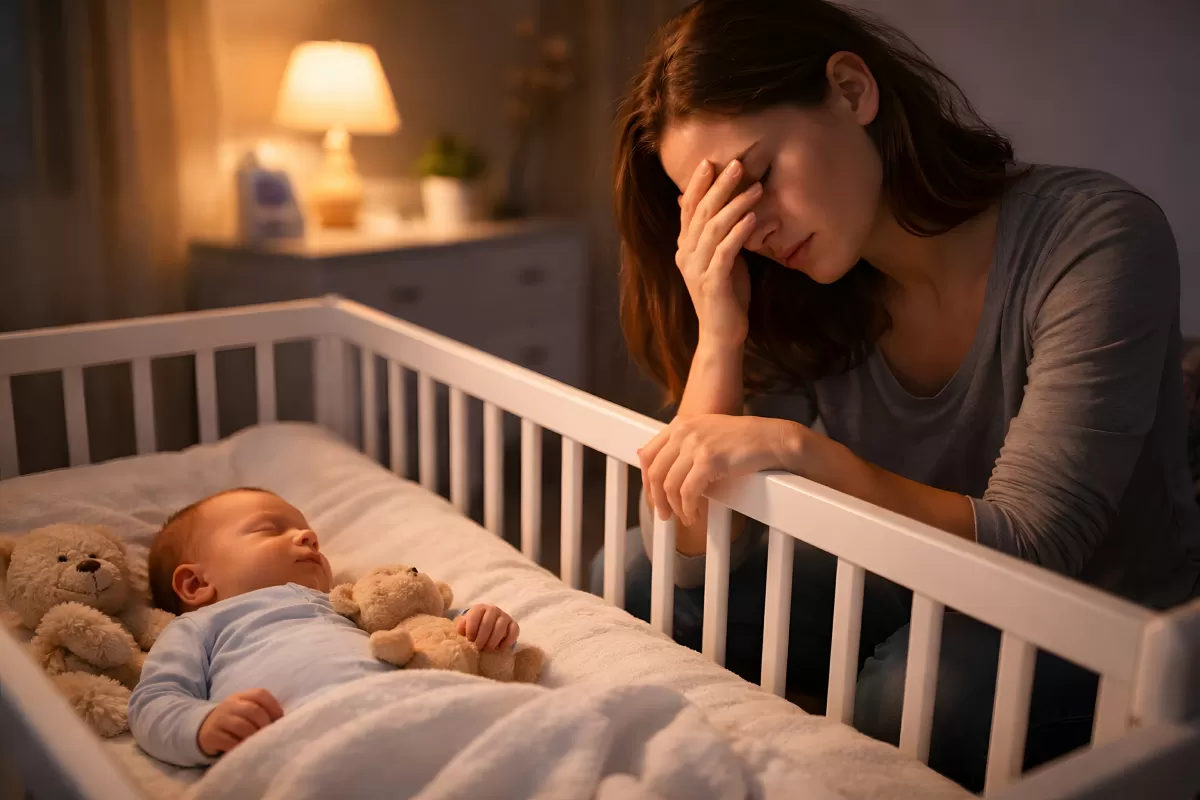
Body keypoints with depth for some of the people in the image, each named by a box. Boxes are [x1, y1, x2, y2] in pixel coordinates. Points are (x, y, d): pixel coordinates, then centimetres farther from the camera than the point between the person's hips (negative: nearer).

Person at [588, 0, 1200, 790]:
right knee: (627, 578, -6)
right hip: (921, 601, 5)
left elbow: (1030, 553, -28)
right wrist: (718, 332, -25)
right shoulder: (797, 298, -9)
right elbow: (692, 558, -13)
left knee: (917, 691, -36)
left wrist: (796, 446, -35)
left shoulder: (1094, 237, -23)